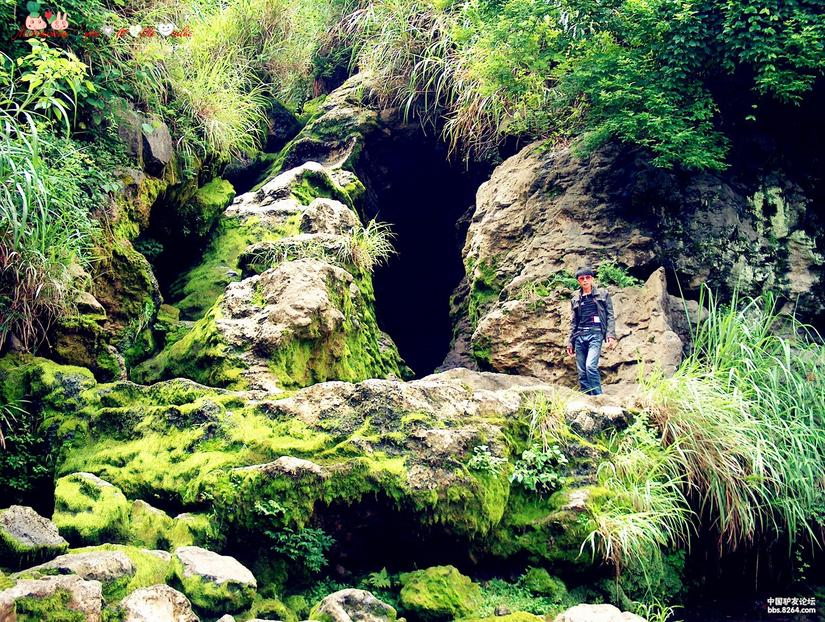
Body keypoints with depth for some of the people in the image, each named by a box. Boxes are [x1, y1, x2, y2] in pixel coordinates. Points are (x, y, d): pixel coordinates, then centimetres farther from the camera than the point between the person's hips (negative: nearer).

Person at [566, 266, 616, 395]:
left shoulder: (603, 294, 7)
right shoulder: (576, 299, 17)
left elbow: (610, 316, 2)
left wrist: (611, 335, -9)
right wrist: (570, 341, 15)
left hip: (595, 333, -4)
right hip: (579, 335, 5)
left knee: (590, 366, -21)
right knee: (582, 371, 1)